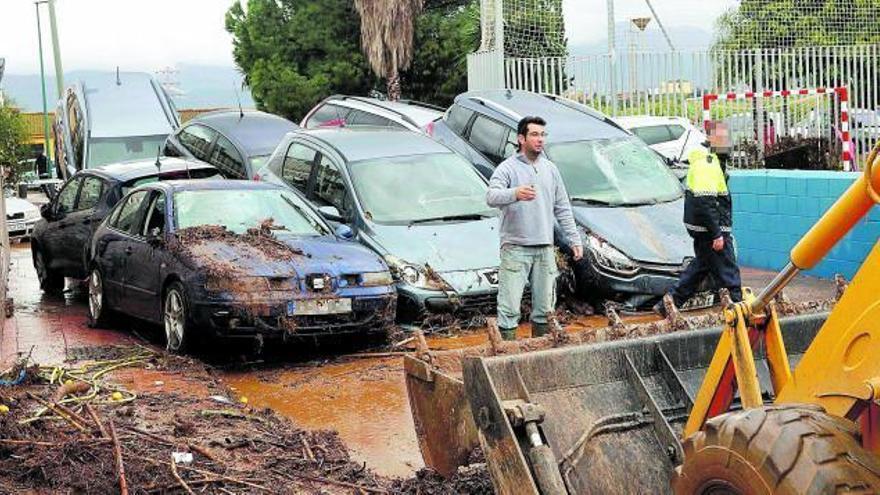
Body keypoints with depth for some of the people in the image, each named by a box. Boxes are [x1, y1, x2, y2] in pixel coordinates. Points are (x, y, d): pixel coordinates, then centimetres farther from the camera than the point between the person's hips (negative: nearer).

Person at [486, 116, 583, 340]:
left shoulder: (550, 169, 12)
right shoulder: (508, 168, -6)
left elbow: (563, 209, 18)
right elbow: (491, 197, -24)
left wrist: (575, 240, 14)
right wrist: (515, 194, -44)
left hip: (545, 249, 6)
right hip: (515, 248, -6)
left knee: (545, 309, 12)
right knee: (509, 308, -7)